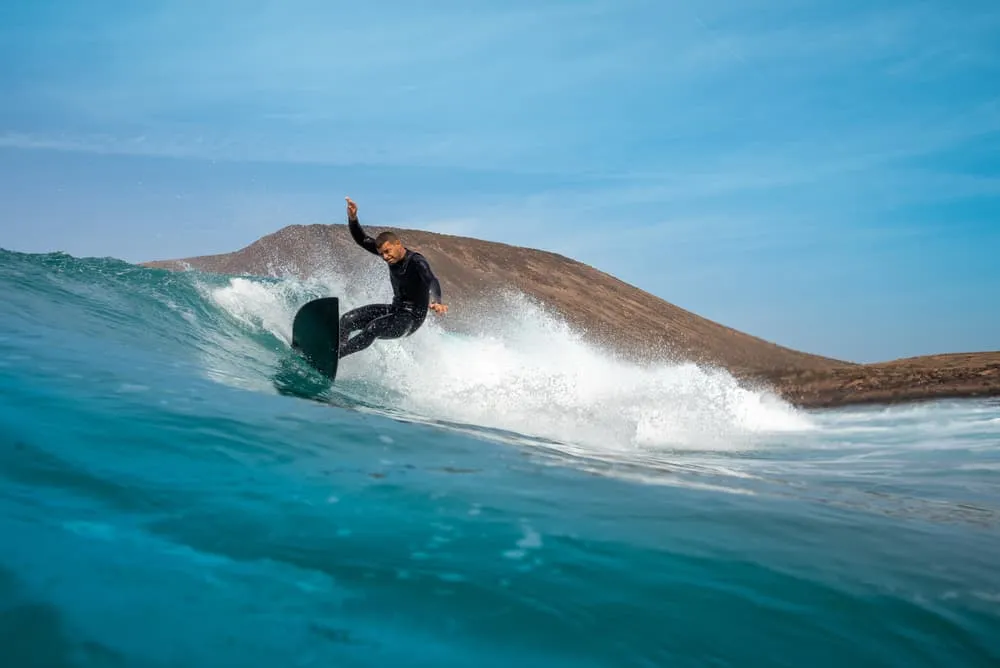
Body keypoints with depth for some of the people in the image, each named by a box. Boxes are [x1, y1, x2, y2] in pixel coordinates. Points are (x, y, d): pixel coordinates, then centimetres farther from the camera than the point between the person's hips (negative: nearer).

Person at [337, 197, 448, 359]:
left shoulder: (416, 261, -23)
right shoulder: (391, 254, -2)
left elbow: (431, 281, -41)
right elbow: (362, 240, 1)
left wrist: (436, 302, -62)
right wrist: (352, 219, -18)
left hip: (411, 318, -8)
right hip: (395, 309, 8)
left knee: (372, 328, -32)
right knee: (347, 320, -6)